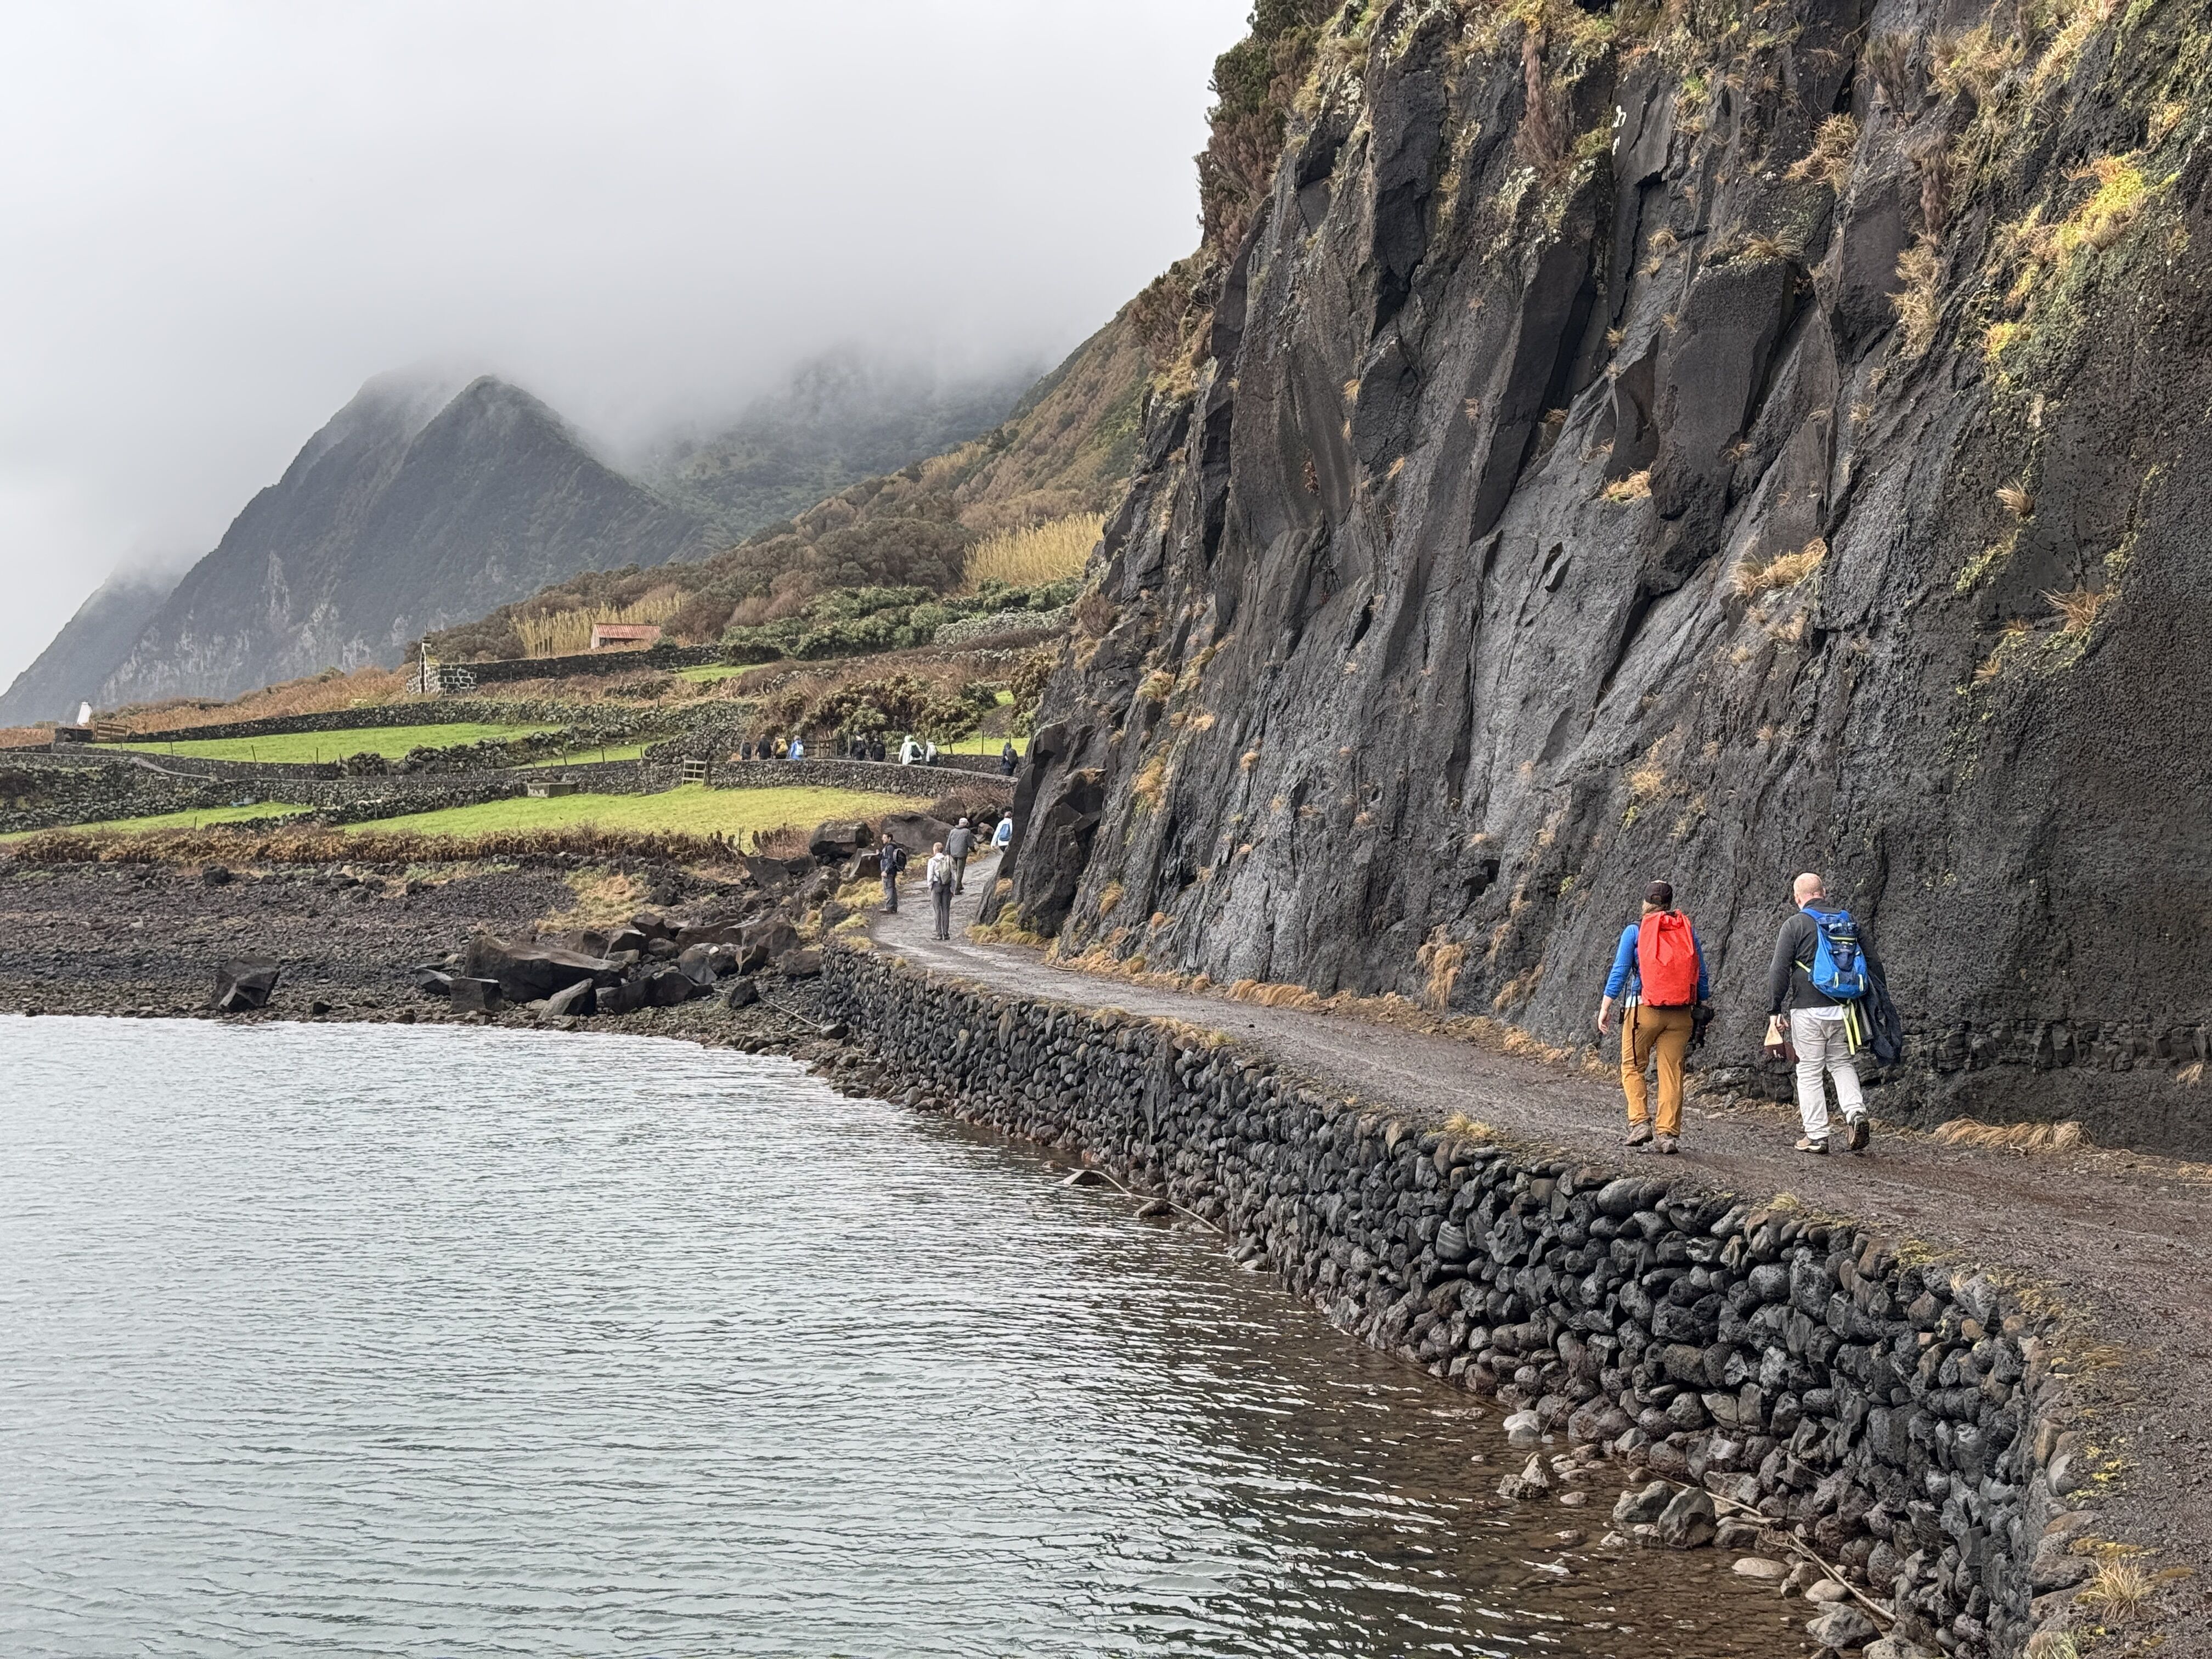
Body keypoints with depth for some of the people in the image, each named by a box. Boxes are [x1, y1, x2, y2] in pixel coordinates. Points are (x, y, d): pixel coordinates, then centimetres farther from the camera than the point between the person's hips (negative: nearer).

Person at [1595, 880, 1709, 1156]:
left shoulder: (1635, 930, 1)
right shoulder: (1688, 930, 9)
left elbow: (1620, 971, -3)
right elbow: (1701, 975, 11)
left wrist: (1605, 1008, 0)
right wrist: (1701, 1011, 18)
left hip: (1644, 1008, -3)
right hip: (1681, 1013, 3)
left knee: (1632, 1067, 11)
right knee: (1672, 1073, 5)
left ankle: (1640, 1122, -3)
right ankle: (1669, 1135, 1)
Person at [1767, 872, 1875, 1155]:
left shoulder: (1795, 925, -4)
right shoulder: (1850, 923, 10)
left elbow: (1779, 971, -9)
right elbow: (1873, 965, 13)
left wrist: (1774, 1010, -5)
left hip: (1809, 1010, -4)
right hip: (1844, 1010, 4)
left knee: (1810, 1071, 3)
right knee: (1843, 1064, 17)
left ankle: (1816, 1136, 3)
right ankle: (1855, 1112, -5)